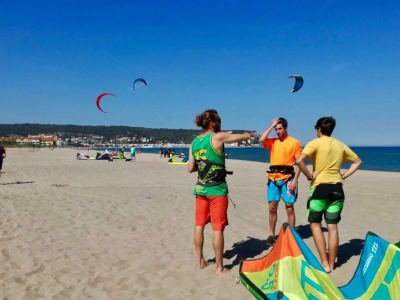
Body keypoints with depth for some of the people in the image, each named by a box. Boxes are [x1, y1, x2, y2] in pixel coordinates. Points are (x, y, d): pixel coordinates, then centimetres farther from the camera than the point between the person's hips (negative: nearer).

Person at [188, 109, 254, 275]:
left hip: (200, 188, 6)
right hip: (217, 190, -6)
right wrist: (248, 134, 21)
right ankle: (219, 267, 12)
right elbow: (245, 136, -2)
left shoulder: (194, 142, 5)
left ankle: (200, 261, 26)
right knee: (217, 228, 2)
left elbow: (190, 168, 7)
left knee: (199, 225, 14)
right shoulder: (218, 137, -11)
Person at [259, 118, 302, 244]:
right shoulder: (272, 142, 11)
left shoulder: (294, 142, 3)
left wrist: (295, 180, -8)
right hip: (273, 178, 3)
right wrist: (271, 125, -2)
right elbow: (261, 140, -11)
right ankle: (271, 234, 15)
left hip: (287, 178, -2)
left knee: (289, 208, 1)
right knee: (272, 207, 3)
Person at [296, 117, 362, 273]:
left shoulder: (315, 143, -6)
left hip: (320, 187, -5)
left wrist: (309, 176, -10)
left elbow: (299, 160, -22)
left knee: (315, 224, 7)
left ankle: (324, 263, 3)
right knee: (332, 226, 9)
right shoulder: (340, 145, 12)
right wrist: (344, 176, 14)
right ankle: (332, 264, 15)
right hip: (337, 188, 5)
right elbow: (358, 161, 23)